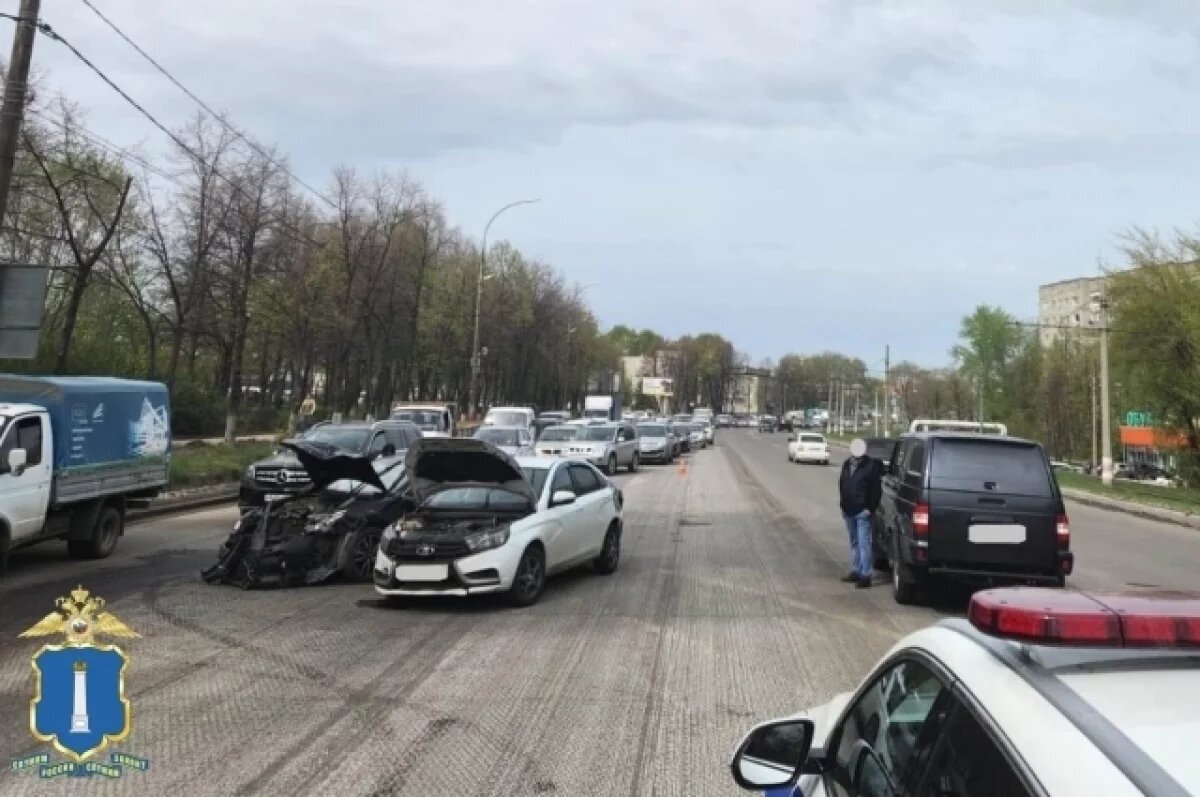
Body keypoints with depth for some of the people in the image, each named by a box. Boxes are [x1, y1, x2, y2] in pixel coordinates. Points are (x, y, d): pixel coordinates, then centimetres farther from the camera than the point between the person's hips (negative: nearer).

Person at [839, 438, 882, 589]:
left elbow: (876, 490, -10)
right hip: (849, 511, 7)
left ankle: (866, 575, -6)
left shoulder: (871, 466, -10)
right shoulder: (846, 465, 11)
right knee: (854, 542, 15)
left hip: (863, 512, -7)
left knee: (864, 543, -7)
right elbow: (841, 486, 18)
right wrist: (843, 506, 12)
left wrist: (870, 508, -13)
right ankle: (856, 571, 23)